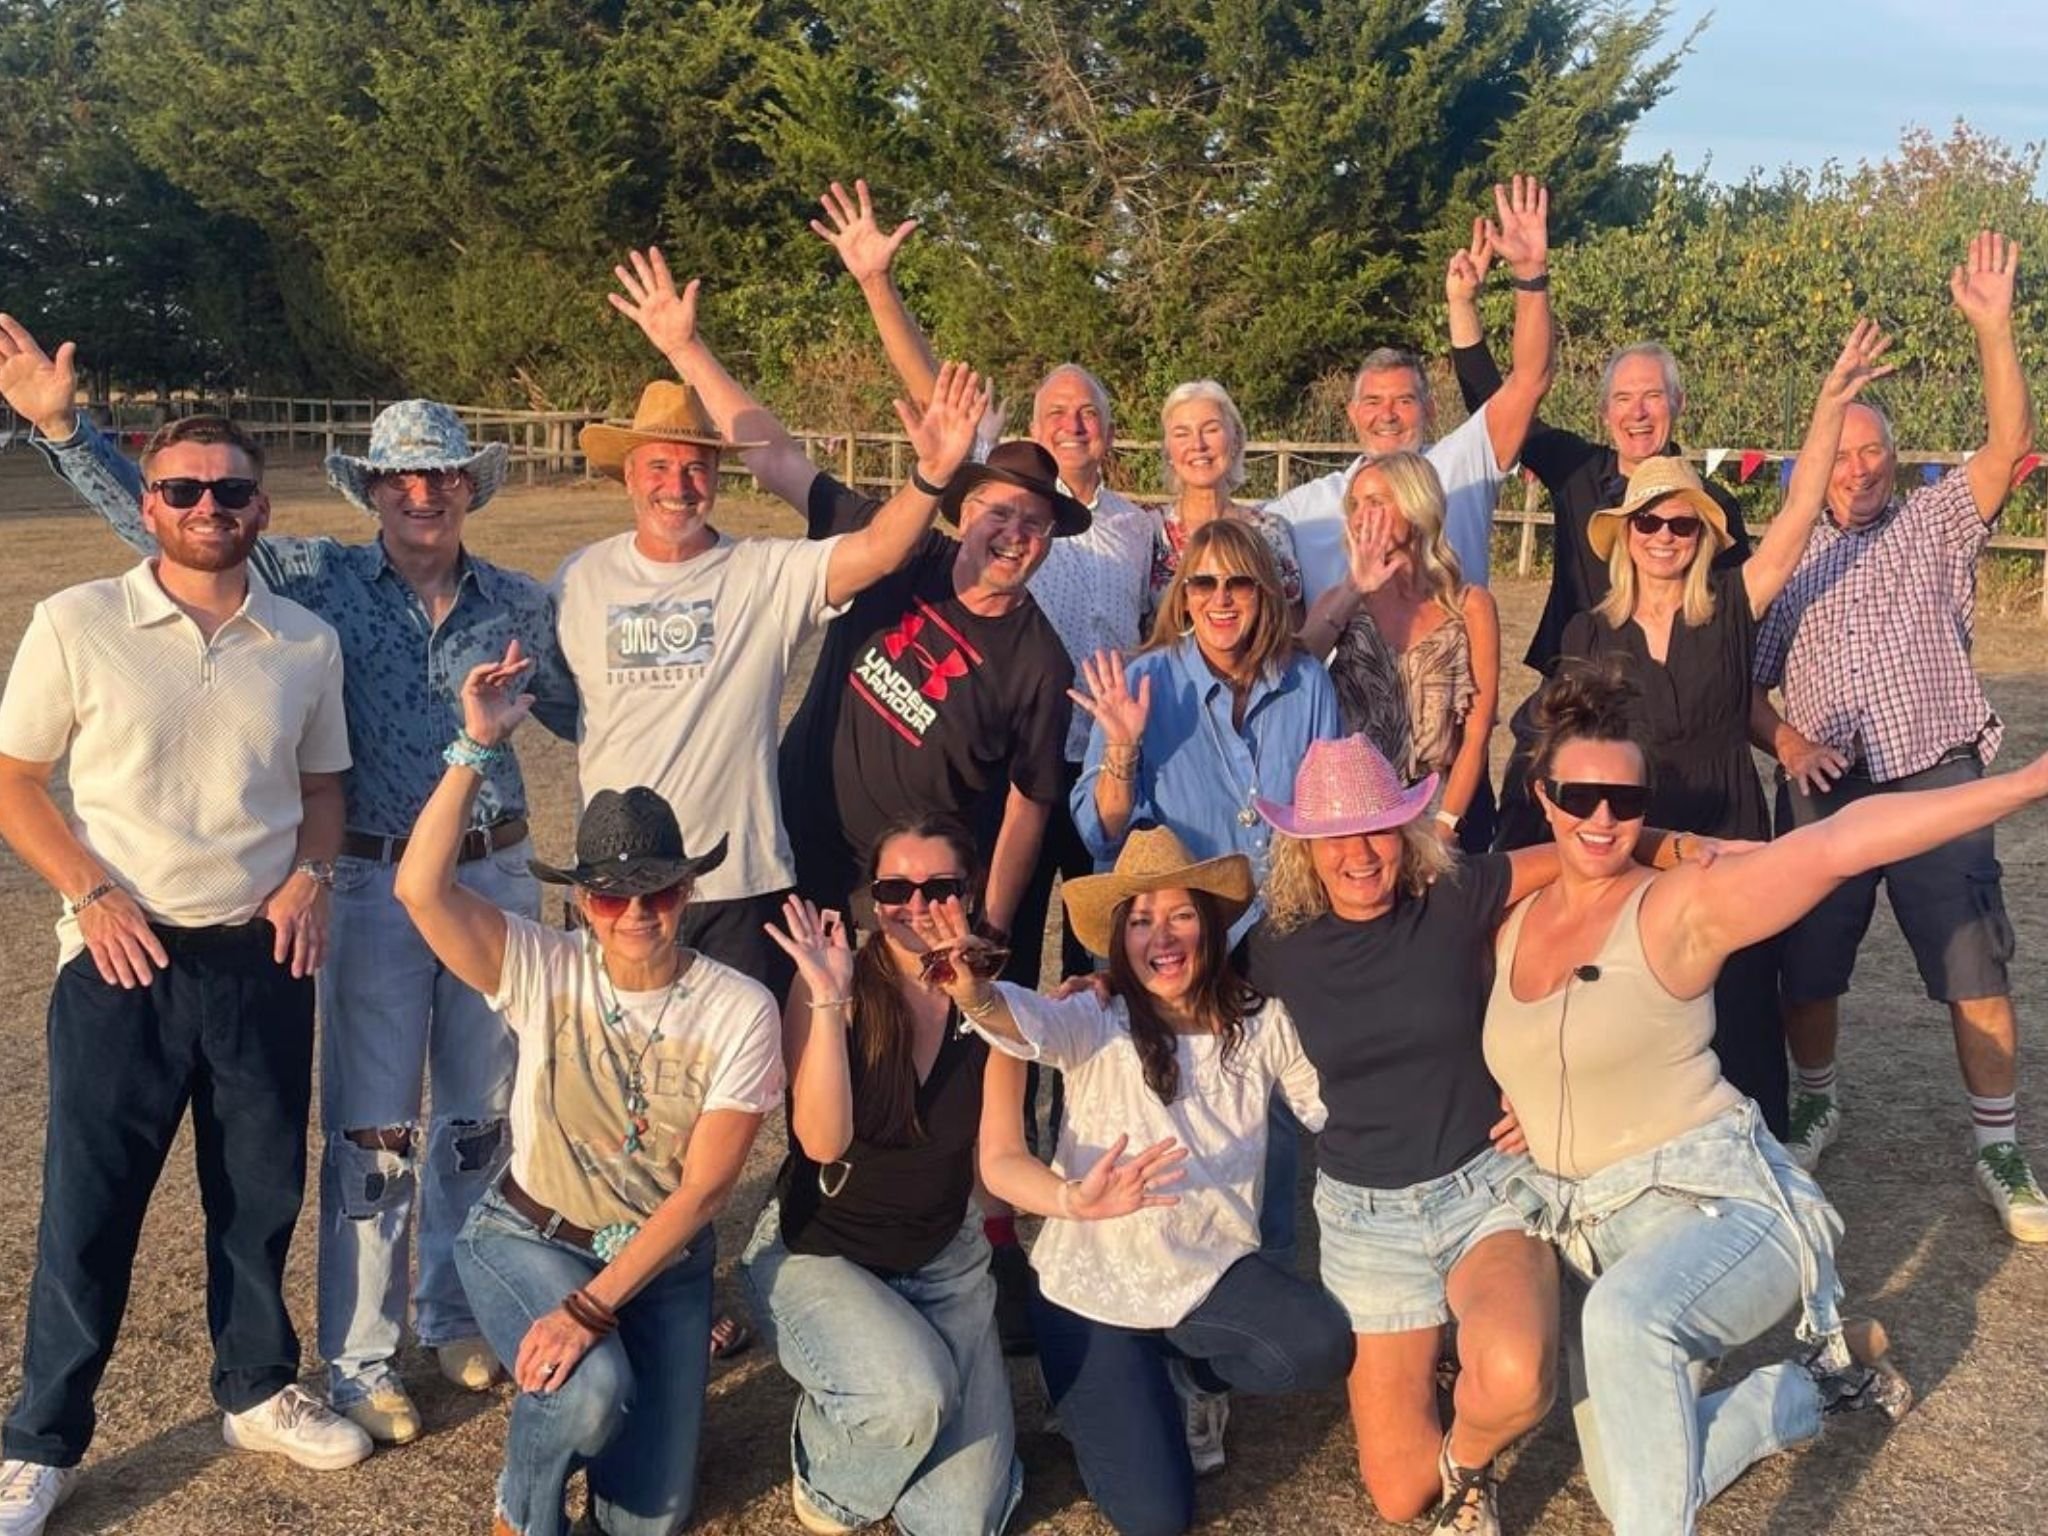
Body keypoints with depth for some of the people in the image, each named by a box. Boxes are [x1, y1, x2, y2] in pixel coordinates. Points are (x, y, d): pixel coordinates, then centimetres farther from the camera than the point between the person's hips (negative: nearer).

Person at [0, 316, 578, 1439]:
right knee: (371, 1132, 4)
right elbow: (157, 524, -4)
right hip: (376, 884, -3)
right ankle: (359, 1362, 19)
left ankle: (453, 1313, 35)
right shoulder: (320, 578, -3)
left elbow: (585, 714, 15)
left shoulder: (518, 601, 3)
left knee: (478, 1115, 15)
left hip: (496, 876, 3)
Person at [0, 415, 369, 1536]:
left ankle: (259, 1392, 35)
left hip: (262, 960, 3)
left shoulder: (306, 644, 4)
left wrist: (311, 876, -4)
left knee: (261, 1193, 14)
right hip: (123, 961, -3)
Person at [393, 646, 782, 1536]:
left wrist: (591, 1308, -24)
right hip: (527, 1240, -1)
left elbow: (705, 1188, -18)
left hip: (662, 1263, 1)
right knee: (590, 1390, -32)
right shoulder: (543, 973, -13)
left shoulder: (739, 1010, -15)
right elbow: (420, 890, -29)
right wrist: (478, 747, -31)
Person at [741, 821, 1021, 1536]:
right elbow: (822, 1141, -24)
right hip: (816, 1253, -3)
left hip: (943, 1259, 4)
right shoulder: (833, 983, -15)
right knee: (911, 1395, -33)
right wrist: (828, 998, -32)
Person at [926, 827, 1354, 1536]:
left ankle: (1187, 1377, 7)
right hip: (1096, 1288, -3)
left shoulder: (1261, 1024, -3)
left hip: (1215, 1271, 3)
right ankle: (1107, 1399, 24)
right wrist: (975, 994, -61)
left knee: (1321, 1348, -28)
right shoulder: (1095, 1021, -15)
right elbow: (1020, 1018, -37)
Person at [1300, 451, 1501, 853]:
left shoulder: (1470, 605, -3)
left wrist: (1443, 824, -13)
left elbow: (1478, 732, -6)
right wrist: (1354, 591, -23)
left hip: (1451, 806, -1)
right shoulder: (1341, 602, 4)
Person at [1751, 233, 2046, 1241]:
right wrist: (1785, 743, -6)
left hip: (1936, 783, -2)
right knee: (1805, 972, 7)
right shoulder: (1792, 562, 15)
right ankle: (1816, 1103, 31)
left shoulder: (1936, 527, 10)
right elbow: (1742, 683, 13)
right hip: (1821, 790, 2)